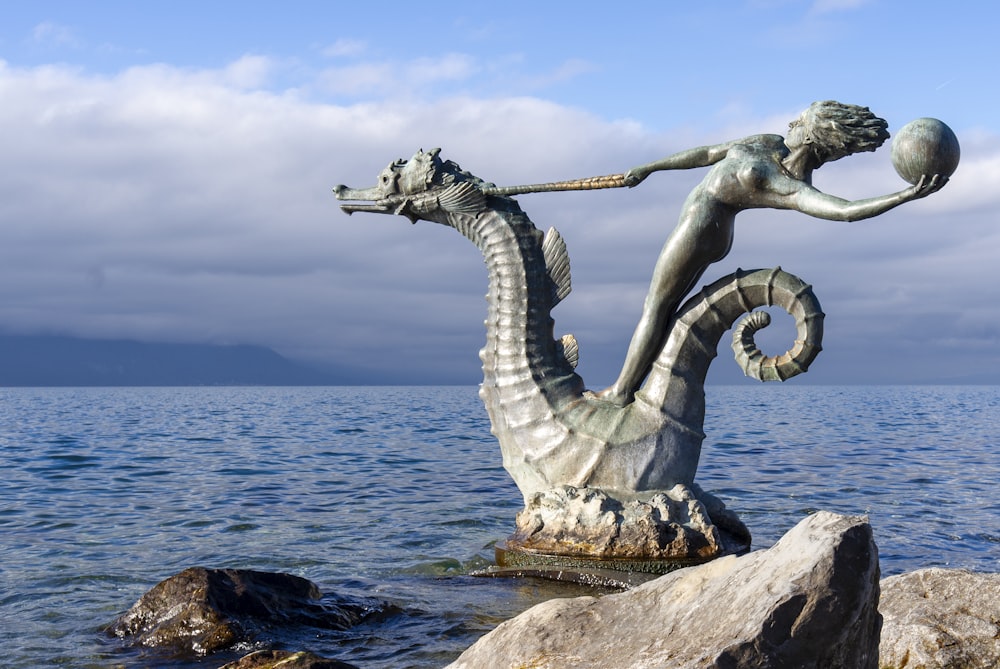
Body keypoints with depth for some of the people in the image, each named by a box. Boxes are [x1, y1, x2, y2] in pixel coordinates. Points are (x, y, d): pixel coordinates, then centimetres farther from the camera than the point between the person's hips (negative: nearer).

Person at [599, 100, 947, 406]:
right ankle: (628, 387, 22)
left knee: (655, 309, 0)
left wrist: (908, 195, -45)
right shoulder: (768, 144, 4)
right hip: (714, 232, 10)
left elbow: (845, 210, -38)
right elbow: (709, 154, 13)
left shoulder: (793, 189, -23)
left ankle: (621, 392, 10)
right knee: (661, 311, 15)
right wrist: (649, 168, 23)